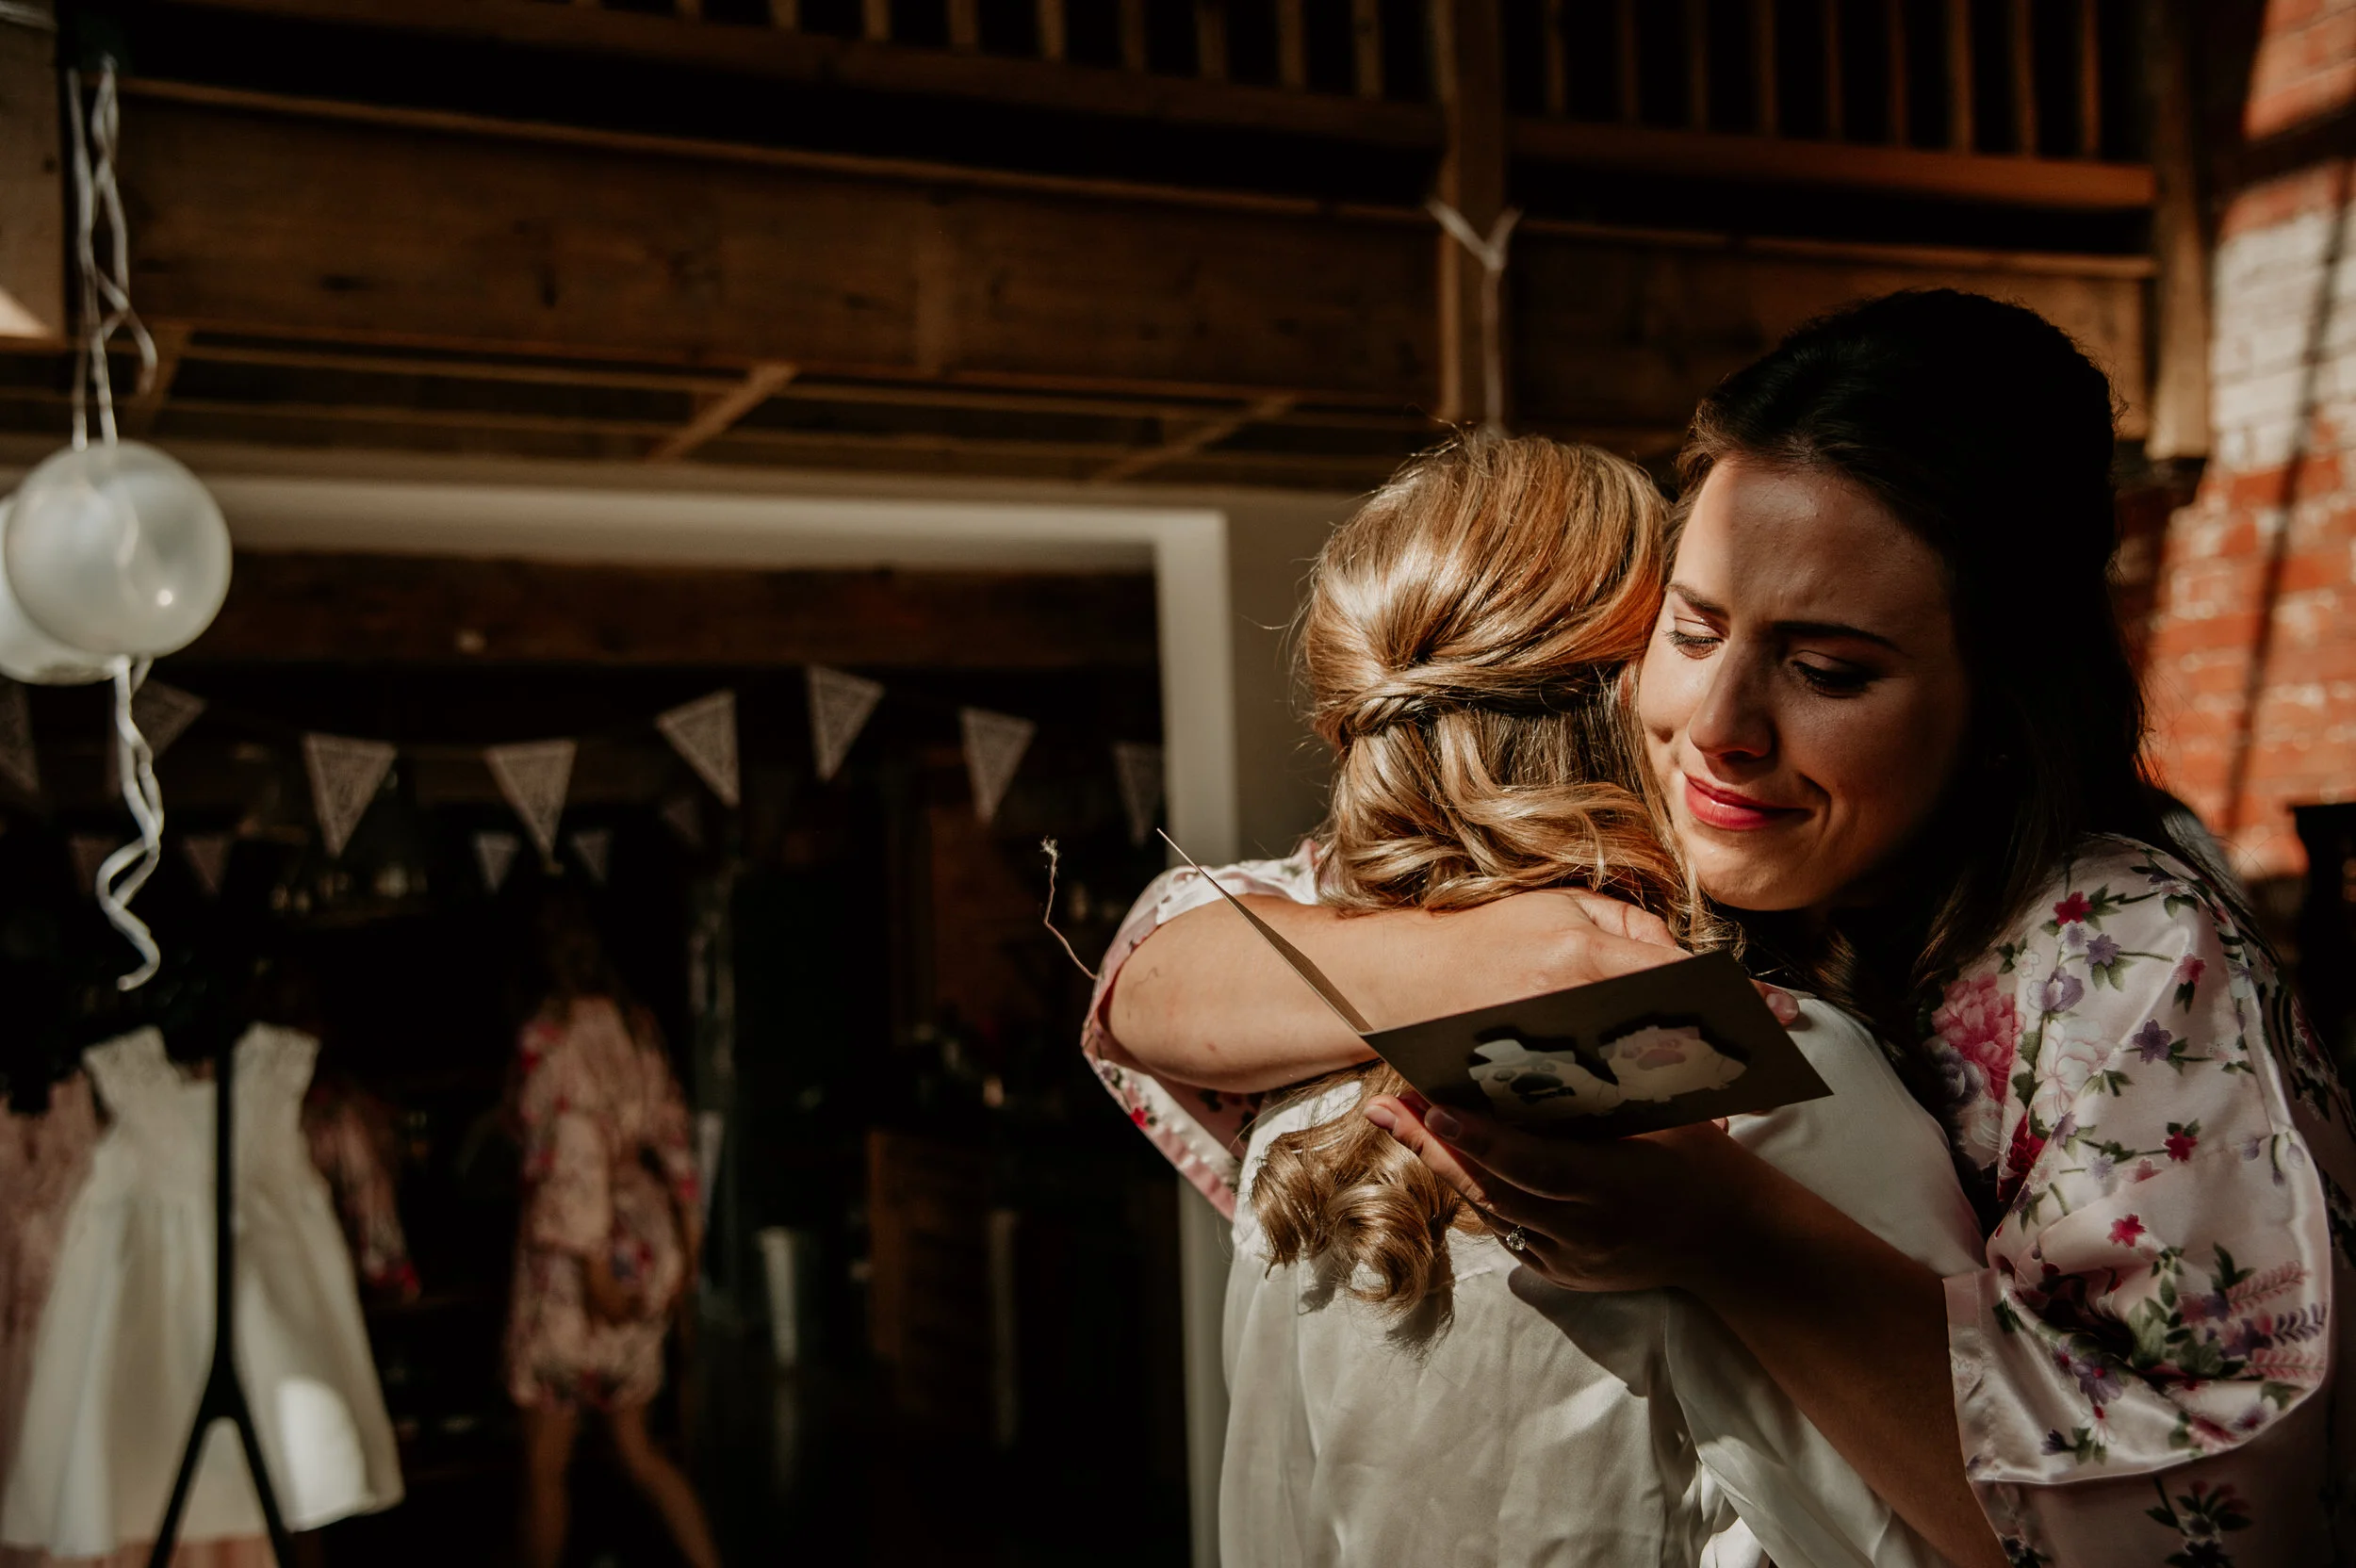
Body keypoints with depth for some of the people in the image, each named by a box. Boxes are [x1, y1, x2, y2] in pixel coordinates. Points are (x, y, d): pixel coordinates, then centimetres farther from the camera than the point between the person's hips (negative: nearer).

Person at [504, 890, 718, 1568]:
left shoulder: (548, 1037, -14)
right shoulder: (635, 1024, 7)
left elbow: (577, 1150, -20)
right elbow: (671, 1136, 10)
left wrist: (595, 1267, -19)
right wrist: (686, 1243, 15)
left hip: (575, 1251, -7)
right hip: (647, 1243, 7)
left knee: (544, 1460, 8)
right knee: (635, 1448, 16)